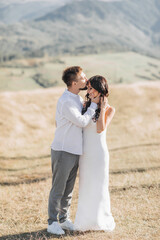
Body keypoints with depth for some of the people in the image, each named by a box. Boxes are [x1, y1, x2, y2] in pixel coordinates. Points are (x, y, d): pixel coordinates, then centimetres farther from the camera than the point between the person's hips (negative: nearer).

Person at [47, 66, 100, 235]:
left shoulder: (78, 99, 11)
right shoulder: (65, 102, -18)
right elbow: (82, 122, -17)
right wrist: (93, 105, -7)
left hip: (74, 151, 8)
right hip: (63, 151, -8)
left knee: (68, 189, 14)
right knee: (58, 189, 0)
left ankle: (64, 219, 24)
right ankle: (52, 223, 8)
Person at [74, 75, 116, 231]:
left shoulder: (109, 110, -6)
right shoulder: (86, 105, 5)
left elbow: (100, 129, -19)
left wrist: (102, 108, -16)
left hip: (99, 152, -4)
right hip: (85, 152, 4)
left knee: (98, 187, 3)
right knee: (85, 187, 10)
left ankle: (101, 220, 18)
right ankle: (86, 220, 20)